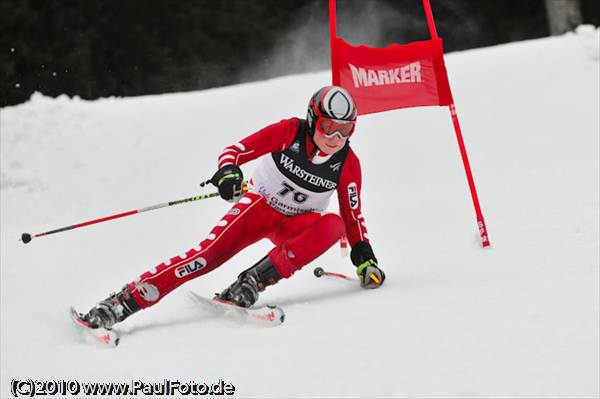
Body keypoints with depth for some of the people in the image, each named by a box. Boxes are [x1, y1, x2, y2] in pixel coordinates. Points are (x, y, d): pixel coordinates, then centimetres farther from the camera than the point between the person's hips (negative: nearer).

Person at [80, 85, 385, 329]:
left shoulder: (347, 163, -11)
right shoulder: (290, 132, -16)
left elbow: (353, 217, 1)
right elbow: (237, 150, -19)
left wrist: (364, 256, -10)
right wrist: (228, 171, -41)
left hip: (295, 225, 2)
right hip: (258, 205, -2)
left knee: (334, 225, -31)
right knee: (211, 253, -25)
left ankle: (253, 281, -34)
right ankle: (125, 301, -27)